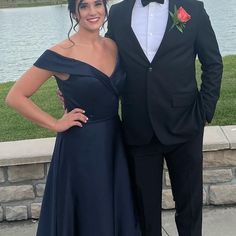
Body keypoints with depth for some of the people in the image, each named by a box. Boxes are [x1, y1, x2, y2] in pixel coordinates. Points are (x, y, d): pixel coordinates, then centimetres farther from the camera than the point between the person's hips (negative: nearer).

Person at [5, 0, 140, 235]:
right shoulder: (60, 55, -14)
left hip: (114, 141, 6)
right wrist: (55, 124, -12)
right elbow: (15, 97, -13)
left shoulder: (114, 47, 2)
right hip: (80, 148, -5)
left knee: (117, 213, 17)